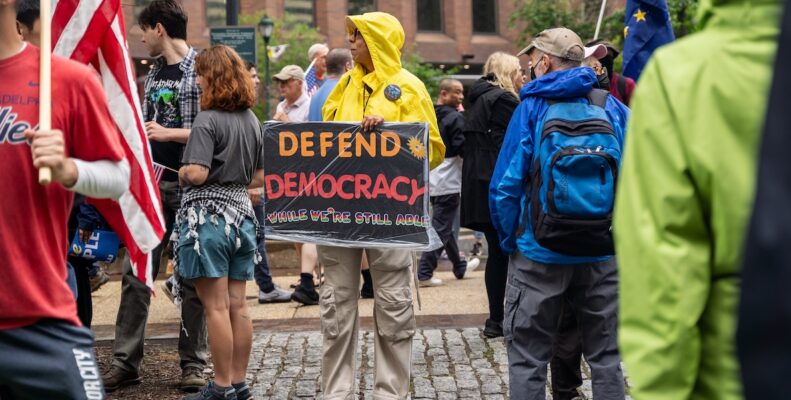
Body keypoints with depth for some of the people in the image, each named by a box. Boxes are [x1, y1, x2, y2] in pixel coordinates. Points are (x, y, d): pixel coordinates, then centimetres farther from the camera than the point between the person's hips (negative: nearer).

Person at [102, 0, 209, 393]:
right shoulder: (154, 72, 14)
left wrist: (170, 134, -16)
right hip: (152, 183, 6)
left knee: (192, 278, 2)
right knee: (135, 273, 4)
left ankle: (193, 364, 10)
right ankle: (125, 361, 10)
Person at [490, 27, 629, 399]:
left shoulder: (531, 108, -5)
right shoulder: (612, 108, 0)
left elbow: (505, 186, -8)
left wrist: (510, 240, 4)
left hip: (541, 254, -2)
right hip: (602, 255, 2)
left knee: (528, 358, 8)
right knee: (605, 355, 14)